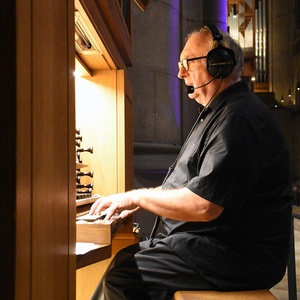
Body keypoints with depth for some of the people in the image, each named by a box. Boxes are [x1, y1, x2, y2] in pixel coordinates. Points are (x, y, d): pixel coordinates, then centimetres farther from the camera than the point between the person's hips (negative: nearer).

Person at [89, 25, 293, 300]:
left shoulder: (239, 119, -20)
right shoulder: (221, 112, 16)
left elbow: (203, 207, -27)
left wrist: (137, 196, -13)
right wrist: (137, 201, 10)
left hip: (238, 256, -10)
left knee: (120, 277, -18)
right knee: (123, 259, 7)